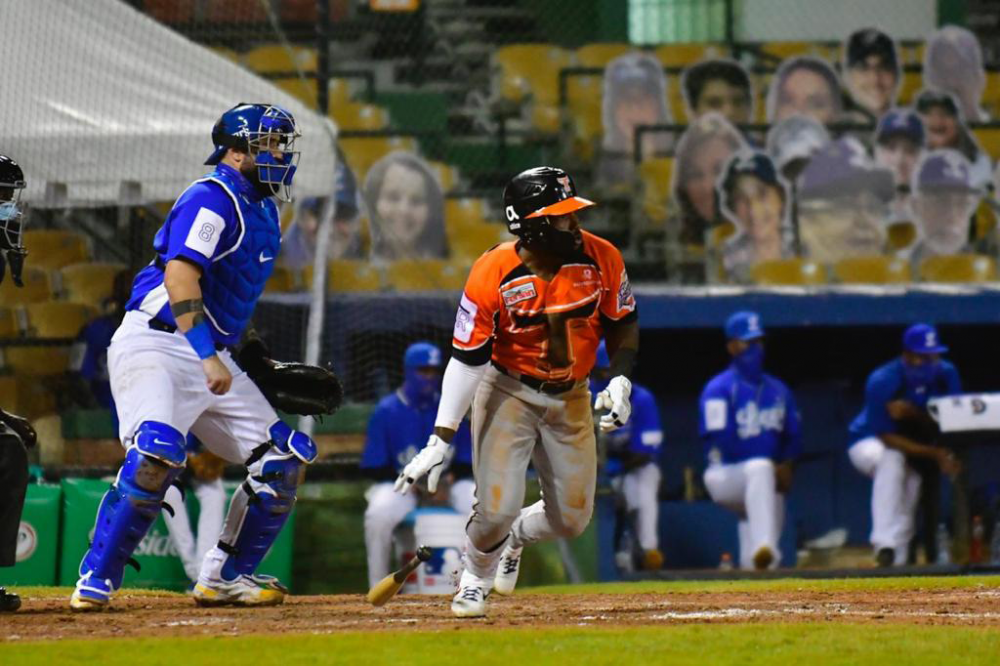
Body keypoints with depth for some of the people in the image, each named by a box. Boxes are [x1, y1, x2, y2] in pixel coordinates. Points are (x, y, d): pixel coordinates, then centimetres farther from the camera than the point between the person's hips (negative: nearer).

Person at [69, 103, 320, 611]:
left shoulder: (262, 209, 16)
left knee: (282, 459, 3)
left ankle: (225, 576, 12)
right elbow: (180, 275, -25)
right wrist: (209, 356, -34)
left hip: (210, 355, 10)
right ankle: (96, 581, -22)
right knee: (155, 454, -29)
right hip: (156, 344, -9)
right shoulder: (213, 198, -13)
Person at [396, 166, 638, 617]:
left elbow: (623, 323, 4)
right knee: (497, 509, -13)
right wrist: (441, 440, -25)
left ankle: (515, 538, 39)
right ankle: (474, 579, 21)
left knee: (571, 520, 4)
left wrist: (620, 380, -14)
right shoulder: (492, 275, -24)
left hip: (570, 398, 4)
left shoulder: (600, 259, -15)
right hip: (507, 392, -4)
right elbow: (467, 358, -21)